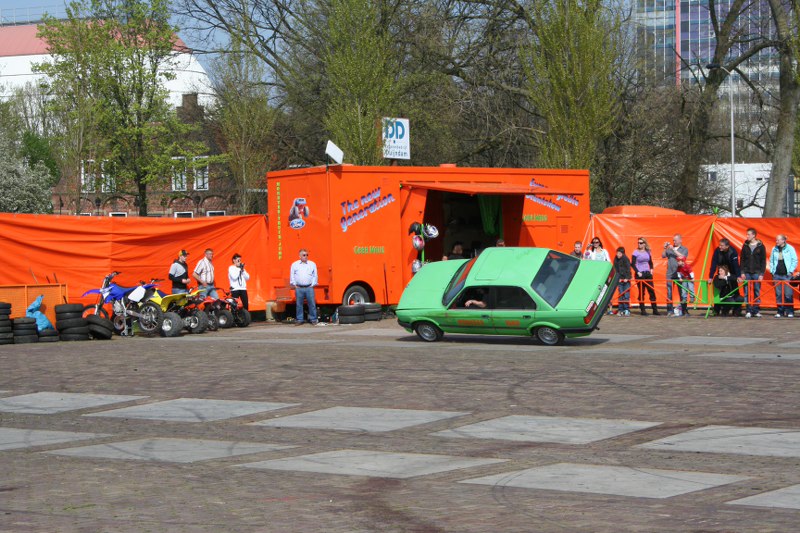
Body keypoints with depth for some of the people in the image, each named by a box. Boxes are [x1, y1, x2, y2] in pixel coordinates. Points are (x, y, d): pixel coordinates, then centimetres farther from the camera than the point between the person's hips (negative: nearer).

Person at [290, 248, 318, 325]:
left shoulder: (312, 264, 9)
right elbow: (292, 276, 10)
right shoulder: (295, 264, 9)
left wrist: (313, 284, 2)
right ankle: (299, 319, 9)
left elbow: (315, 275, 10)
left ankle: (313, 319, 3)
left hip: (309, 288, 0)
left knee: (312, 304, -3)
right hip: (299, 288, 0)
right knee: (299, 304, 2)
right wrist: (294, 285, 4)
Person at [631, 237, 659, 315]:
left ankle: (655, 309, 5)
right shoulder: (636, 252, -3)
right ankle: (642, 310, 5)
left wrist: (651, 269, 4)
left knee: (652, 291, 1)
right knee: (641, 292, -2)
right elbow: (632, 264, -6)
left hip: (648, 274, 4)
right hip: (640, 274, -4)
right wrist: (638, 272, -14)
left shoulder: (648, 252, 9)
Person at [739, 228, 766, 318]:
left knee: (757, 292, 1)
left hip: (757, 273, -2)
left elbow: (763, 261, 1)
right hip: (747, 273, 2)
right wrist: (742, 272, 0)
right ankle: (749, 311, 2)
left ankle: (756, 310, 8)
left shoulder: (761, 246, 0)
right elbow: (742, 260, 9)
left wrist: (761, 274, -6)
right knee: (747, 293, -1)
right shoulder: (745, 246, 7)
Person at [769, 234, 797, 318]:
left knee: (788, 294, -6)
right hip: (777, 275, 4)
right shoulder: (774, 249, 10)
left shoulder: (790, 248, -1)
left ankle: (790, 312, 1)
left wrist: (791, 271, -6)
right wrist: (772, 271, 6)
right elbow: (771, 261, 16)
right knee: (778, 294, 3)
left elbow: (794, 261, 1)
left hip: (787, 274, -4)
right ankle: (780, 311, 9)